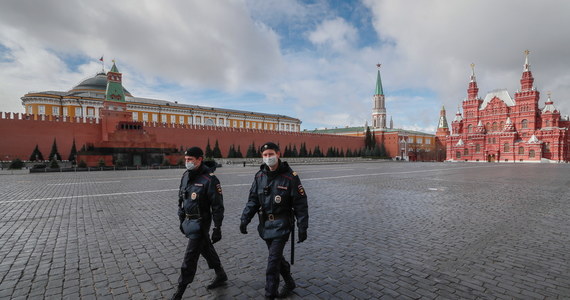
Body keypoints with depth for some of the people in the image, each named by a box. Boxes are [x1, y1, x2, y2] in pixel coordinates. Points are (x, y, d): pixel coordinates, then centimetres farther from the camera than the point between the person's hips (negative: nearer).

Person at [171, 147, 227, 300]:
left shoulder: (210, 179, -21)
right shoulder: (186, 176, 3)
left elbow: (217, 206, -18)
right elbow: (181, 199, 14)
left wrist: (217, 228, -16)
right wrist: (181, 220, 17)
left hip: (200, 223, -8)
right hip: (188, 221, 8)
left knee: (190, 257, -1)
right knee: (206, 249, 20)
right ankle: (221, 275, 39)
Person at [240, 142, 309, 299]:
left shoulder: (290, 177, -15)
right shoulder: (259, 176, 0)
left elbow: (301, 204, -11)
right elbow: (253, 200, 5)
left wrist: (303, 227, -12)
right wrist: (245, 219, -4)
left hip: (281, 225, -5)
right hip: (265, 224, 6)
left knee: (273, 261, -4)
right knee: (277, 256, 19)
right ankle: (289, 283, 42)